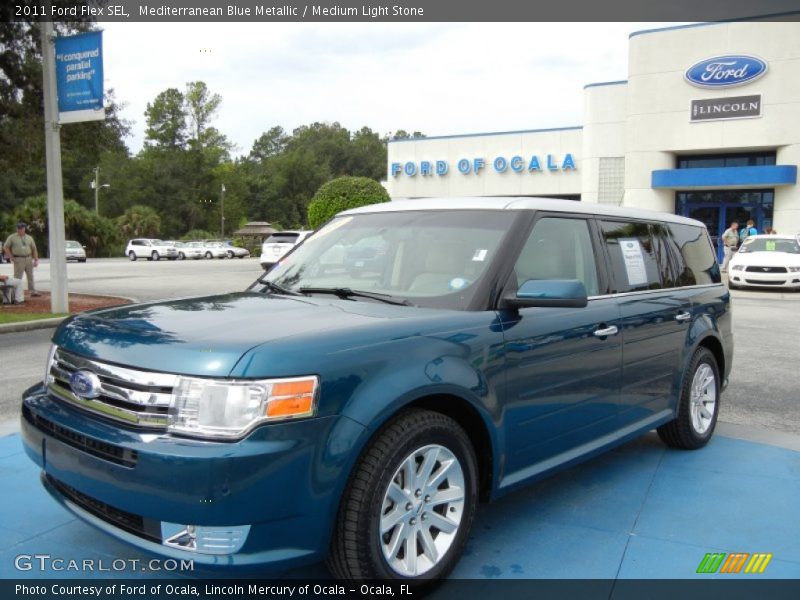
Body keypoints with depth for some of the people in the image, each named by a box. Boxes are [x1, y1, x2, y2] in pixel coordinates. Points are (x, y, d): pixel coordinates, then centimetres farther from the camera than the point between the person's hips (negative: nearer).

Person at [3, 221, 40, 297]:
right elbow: (5, 247, 2)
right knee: (17, 277, -3)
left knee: (31, 276, 6)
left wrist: (36, 260, 4)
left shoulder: (29, 238, 10)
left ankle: (33, 291, 10)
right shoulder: (12, 237, 1)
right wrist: (11, 257, -5)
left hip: (29, 259, 4)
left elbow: (34, 249, 11)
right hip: (18, 260, -4)